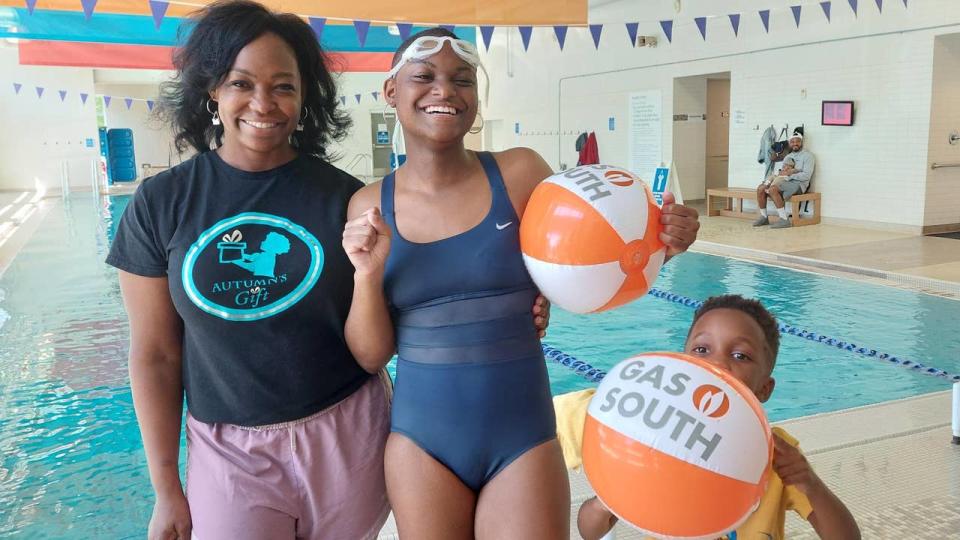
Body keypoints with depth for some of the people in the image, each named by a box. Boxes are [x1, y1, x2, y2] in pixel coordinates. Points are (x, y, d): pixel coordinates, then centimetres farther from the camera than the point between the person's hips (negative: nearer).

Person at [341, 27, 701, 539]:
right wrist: (368, 273, -17)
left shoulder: (520, 173, -7)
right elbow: (371, 356, -1)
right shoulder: (368, 206, -3)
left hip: (522, 439, -1)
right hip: (420, 441, 1)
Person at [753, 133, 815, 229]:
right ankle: (764, 217, -3)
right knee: (760, 189, -12)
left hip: (798, 183, -7)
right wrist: (782, 173, -5)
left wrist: (789, 175, -13)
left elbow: (806, 175, -12)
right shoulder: (788, 156, 23)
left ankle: (784, 219, -30)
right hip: (784, 181, 7)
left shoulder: (807, 155, 1)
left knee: (773, 189, -33)